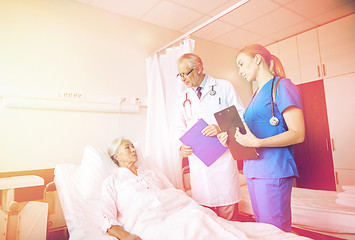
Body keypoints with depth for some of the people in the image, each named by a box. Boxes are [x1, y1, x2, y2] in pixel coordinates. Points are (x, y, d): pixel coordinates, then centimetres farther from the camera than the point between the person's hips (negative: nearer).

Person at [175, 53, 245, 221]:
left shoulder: (224, 87, 5)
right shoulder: (183, 98, 15)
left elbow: (241, 116, 1)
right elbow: (180, 128, 18)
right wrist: (182, 146, -1)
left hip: (222, 158, -3)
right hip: (197, 159, 3)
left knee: (227, 213, 2)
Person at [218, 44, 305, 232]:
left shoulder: (281, 86, -6)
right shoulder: (255, 95, 18)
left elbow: (298, 134, -13)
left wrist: (257, 142, -24)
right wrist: (231, 137, 4)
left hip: (273, 171, -8)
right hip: (253, 170, 8)